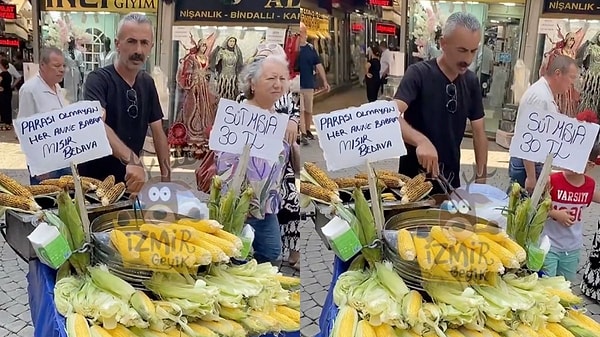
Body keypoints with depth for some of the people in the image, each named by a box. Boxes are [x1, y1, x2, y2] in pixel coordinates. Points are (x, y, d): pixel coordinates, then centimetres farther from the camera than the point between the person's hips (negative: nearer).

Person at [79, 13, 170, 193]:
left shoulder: (147, 83, 2)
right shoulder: (99, 79, -18)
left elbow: (158, 131, 6)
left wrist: (166, 176, -1)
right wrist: (131, 160, -49)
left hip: (128, 180, 6)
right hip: (93, 180, -5)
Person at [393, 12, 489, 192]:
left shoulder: (471, 81, 1)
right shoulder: (418, 74, -16)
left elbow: (479, 132, 6)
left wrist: (481, 177, 0)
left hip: (451, 178, 5)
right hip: (415, 177, -5)